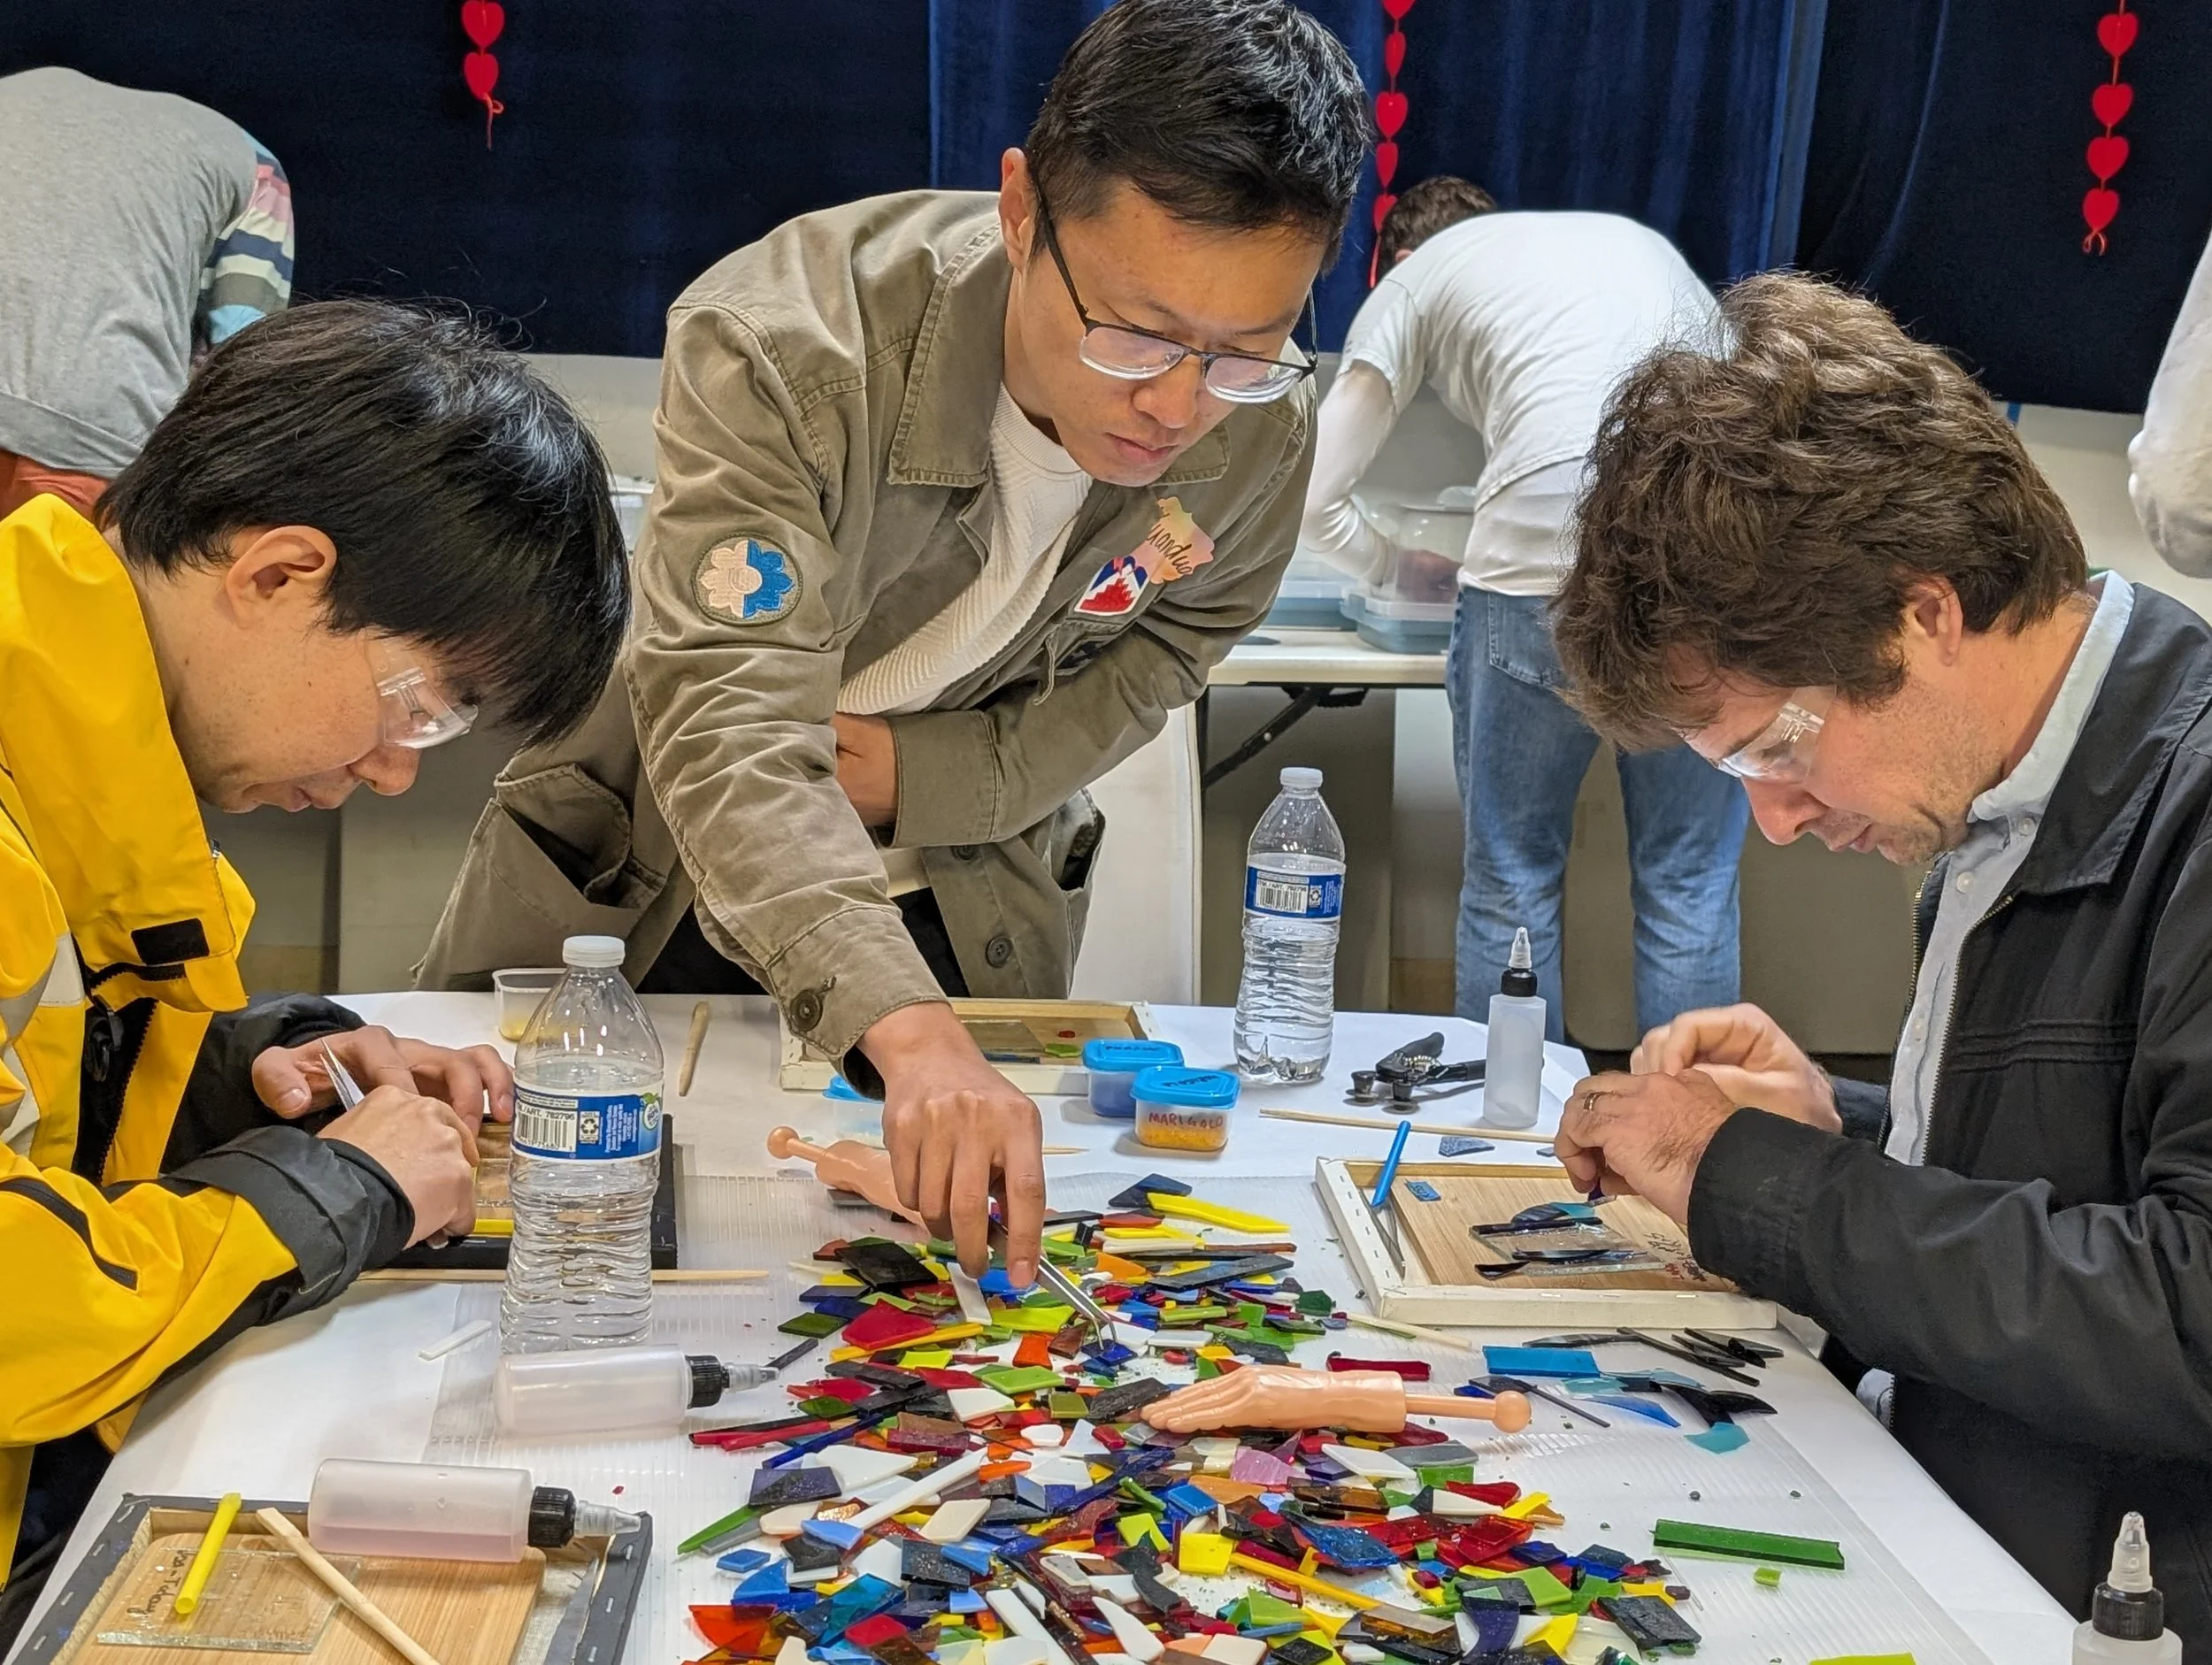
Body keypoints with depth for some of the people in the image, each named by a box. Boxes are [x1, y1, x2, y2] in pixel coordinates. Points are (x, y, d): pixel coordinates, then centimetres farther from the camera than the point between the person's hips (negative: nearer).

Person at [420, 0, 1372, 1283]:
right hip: (633, 887, -2)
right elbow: (731, 735, -45)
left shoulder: (1263, 425, -22)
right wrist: (908, 1032, -60)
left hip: (967, 920, 2)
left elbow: (1154, 658, -4)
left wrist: (921, 774, -22)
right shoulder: (782, 347, -36)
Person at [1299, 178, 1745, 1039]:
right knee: (1691, 893, 11)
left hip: (1546, 553, -3)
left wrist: (1409, 566, 33)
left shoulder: (1418, 275, 21)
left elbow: (1314, 503, 14)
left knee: (1511, 886, 9)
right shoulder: (1644, 241, 34)